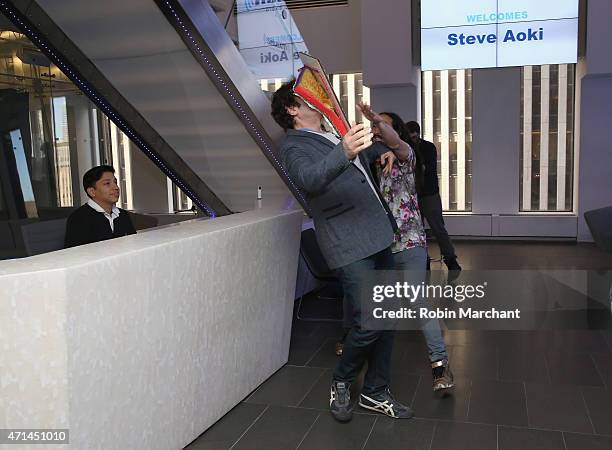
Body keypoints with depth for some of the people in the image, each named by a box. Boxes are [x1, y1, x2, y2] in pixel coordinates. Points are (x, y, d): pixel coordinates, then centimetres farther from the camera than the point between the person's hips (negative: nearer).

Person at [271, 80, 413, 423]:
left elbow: (401, 151, 32)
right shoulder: (295, 147, -1)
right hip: (350, 246, -8)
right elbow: (310, 179, -26)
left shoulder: (341, 137, 23)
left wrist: (378, 124, 10)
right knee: (369, 322, -10)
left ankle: (376, 392, 24)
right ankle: (341, 384, 16)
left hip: (379, 239, 8)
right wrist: (345, 153, -45)